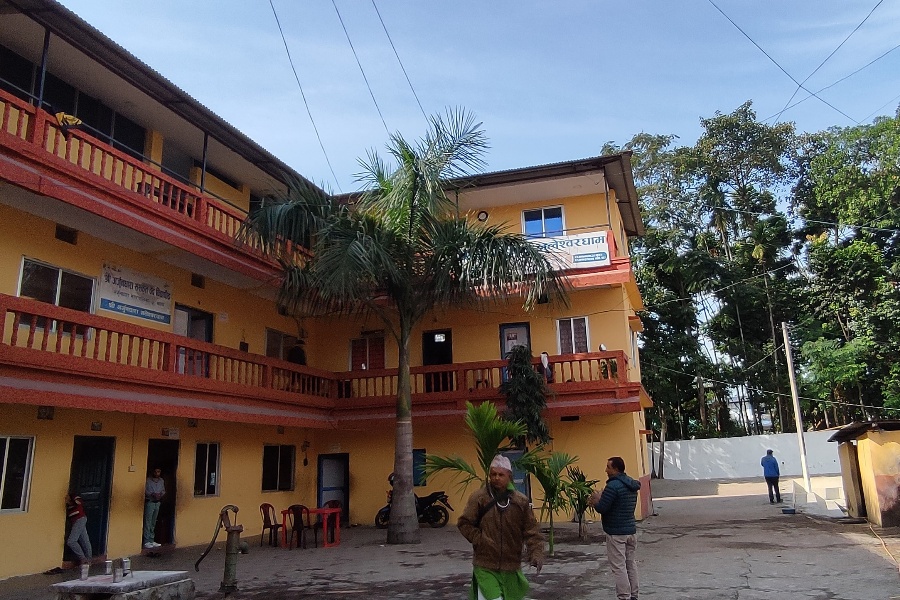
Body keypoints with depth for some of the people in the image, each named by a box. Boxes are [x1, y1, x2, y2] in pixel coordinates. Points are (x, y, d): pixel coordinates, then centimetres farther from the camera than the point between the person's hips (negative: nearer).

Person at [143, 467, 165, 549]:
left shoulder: (161, 481, 9)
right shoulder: (148, 480, -10)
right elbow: (144, 490, -11)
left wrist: (161, 494, -6)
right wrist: (152, 494, -23)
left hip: (157, 502, 6)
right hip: (149, 502, -6)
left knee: (153, 523, 11)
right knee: (147, 522, -6)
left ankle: (151, 541, 18)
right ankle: (146, 542, -2)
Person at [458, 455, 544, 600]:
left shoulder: (521, 501, -2)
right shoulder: (478, 497, -7)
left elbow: (531, 531, 0)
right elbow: (464, 523, -1)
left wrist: (536, 553, -12)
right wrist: (479, 540, -12)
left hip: (512, 566, 3)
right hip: (485, 565, -3)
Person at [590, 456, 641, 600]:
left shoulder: (613, 485, -19)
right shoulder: (632, 485, 10)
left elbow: (601, 508, -20)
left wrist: (596, 501, 1)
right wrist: (600, 500, 15)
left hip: (616, 533, -9)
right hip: (631, 530, 9)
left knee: (618, 567, -2)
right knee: (631, 564, 16)